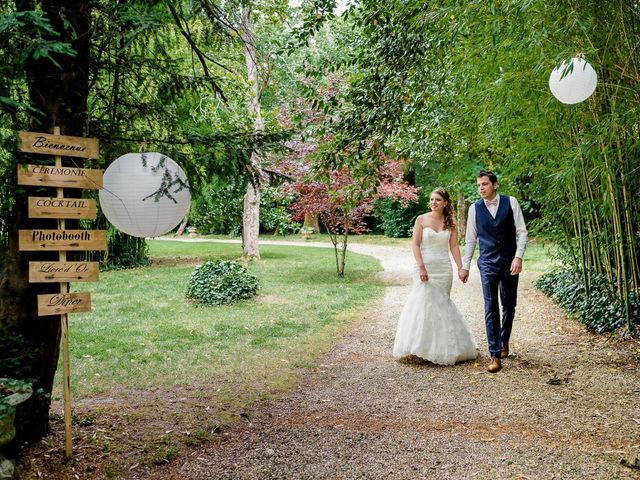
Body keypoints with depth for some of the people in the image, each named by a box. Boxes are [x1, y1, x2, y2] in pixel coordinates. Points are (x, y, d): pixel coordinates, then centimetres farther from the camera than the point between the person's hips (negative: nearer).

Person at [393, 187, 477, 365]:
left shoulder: (450, 223, 7)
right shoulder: (421, 219, 0)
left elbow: (454, 246, 5)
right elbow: (416, 245, -5)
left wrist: (461, 267, -4)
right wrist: (421, 267, -15)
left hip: (444, 269, 2)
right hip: (425, 267, -2)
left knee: (441, 304, 7)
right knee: (424, 302, -9)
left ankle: (441, 347, 18)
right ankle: (421, 346, -1)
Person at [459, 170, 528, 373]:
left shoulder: (510, 202, -1)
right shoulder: (474, 208, 2)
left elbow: (521, 232, -2)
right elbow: (470, 239, 8)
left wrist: (518, 257, -13)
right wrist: (465, 266, 7)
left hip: (510, 262, 0)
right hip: (487, 263, 0)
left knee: (509, 305, 11)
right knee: (491, 308, -4)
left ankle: (504, 340, 37)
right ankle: (495, 355, 0)